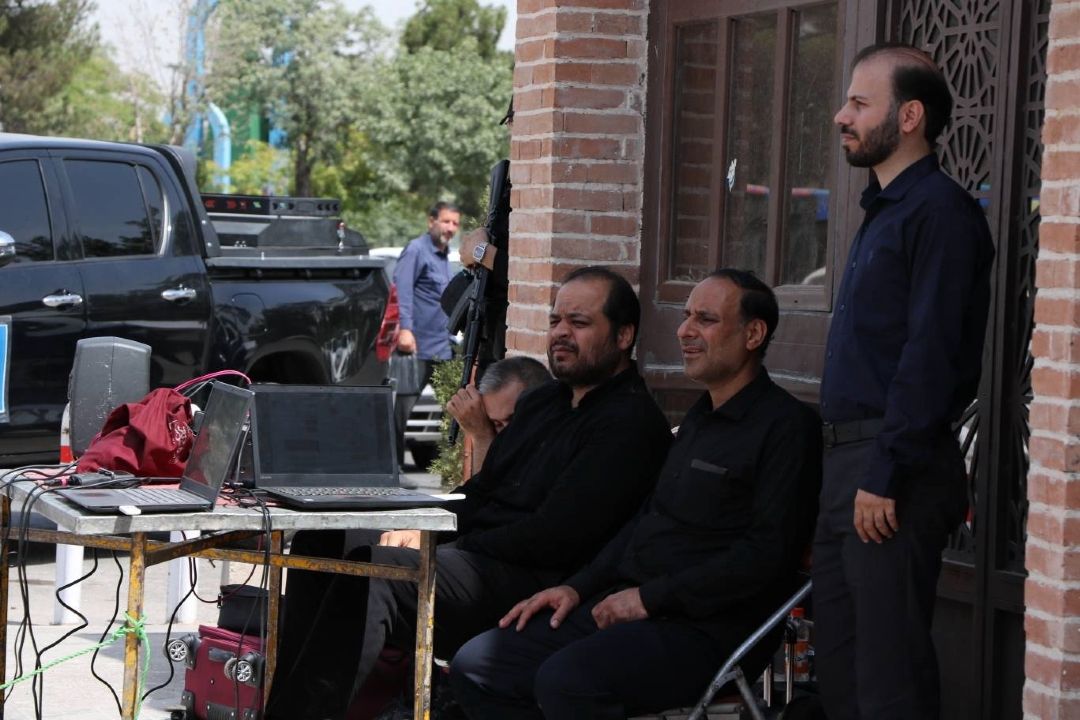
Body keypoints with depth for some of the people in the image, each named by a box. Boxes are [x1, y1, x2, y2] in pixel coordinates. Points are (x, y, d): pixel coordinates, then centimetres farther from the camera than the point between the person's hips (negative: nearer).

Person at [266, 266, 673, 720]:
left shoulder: (630, 423, -9)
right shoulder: (542, 402, 22)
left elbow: (556, 536, -17)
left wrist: (458, 546, -12)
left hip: (523, 581, -10)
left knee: (370, 575, -29)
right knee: (320, 544, -3)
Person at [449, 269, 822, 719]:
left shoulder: (786, 426, -10)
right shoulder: (701, 417, 21)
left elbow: (767, 555, -18)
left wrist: (650, 597, -16)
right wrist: (578, 587, 12)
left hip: (706, 631, -10)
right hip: (625, 607, 10)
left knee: (565, 680, -34)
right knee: (475, 666, -1)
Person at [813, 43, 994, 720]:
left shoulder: (939, 210, -12)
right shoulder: (884, 211, 19)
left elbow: (931, 354, -20)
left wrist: (887, 475, -22)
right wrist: (851, 465, 16)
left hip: (895, 469, -10)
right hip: (849, 460, 10)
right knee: (838, 659, 13)